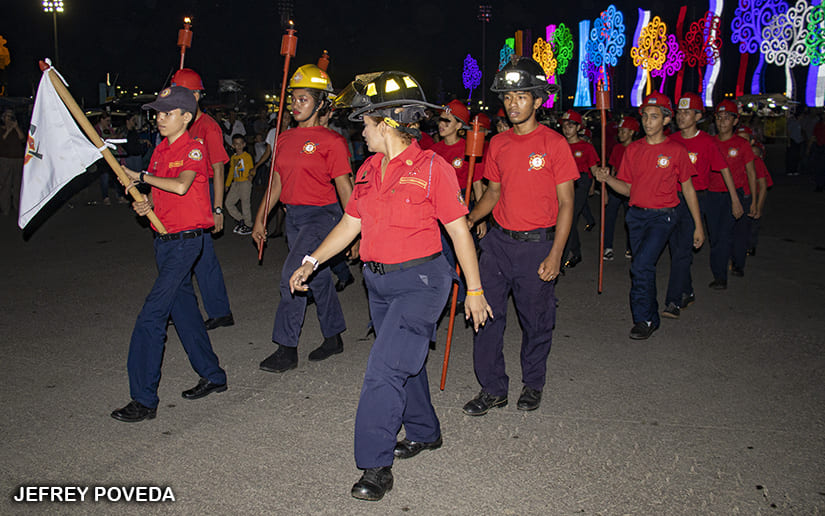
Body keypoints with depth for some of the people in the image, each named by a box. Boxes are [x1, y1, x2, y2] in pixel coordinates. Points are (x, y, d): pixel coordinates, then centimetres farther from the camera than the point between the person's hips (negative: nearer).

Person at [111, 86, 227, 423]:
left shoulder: (193, 148, -10)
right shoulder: (161, 149, 13)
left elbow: (180, 185, -28)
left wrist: (140, 176, -16)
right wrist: (146, 204, 1)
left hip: (186, 240, -9)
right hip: (164, 239, 9)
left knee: (151, 316, -12)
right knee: (183, 307, 15)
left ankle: (144, 400, -7)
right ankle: (212, 376, 29)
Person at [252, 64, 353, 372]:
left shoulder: (331, 141, -8)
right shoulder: (285, 139, 11)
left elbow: (344, 187, -9)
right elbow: (277, 182, 17)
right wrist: (261, 218, 15)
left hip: (322, 214, -7)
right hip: (293, 216, 7)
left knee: (293, 274, -16)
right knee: (318, 277, 15)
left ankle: (286, 349, -7)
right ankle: (333, 338, 29)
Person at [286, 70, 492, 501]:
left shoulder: (431, 168, -11)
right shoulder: (368, 170, 9)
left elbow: (459, 230, -8)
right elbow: (350, 222, 15)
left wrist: (474, 290, -7)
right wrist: (311, 262, 7)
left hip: (420, 281, -7)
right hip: (379, 282, 7)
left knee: (385, 368, -13)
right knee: (406, 360, 19)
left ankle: (375, 466, -3)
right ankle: (424, 432, 40)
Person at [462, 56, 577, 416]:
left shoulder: (554, 144, -6)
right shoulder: (498, 144, 8)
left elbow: (565, 203, -6)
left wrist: (555, 255, -13)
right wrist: (468, 219, 0)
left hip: (537, 244, -4)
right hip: (498, 241, 4)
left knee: (536, 319, 8)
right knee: (486, 313, 2)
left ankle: (533, 384, 29)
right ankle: (493, 388, 16)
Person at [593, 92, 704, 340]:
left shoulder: (676, 150, -3)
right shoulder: (633, 149, 7)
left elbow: (688, 188, 3)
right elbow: (627, 188, 10)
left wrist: (698, 225, 4)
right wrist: (607, 178, -9)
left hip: (662, 216, -5)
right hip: (636, 215, 5)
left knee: (641, 265, -18)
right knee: (644, 267, 11)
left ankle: (643, 318, -4)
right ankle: (651, 318, 25)